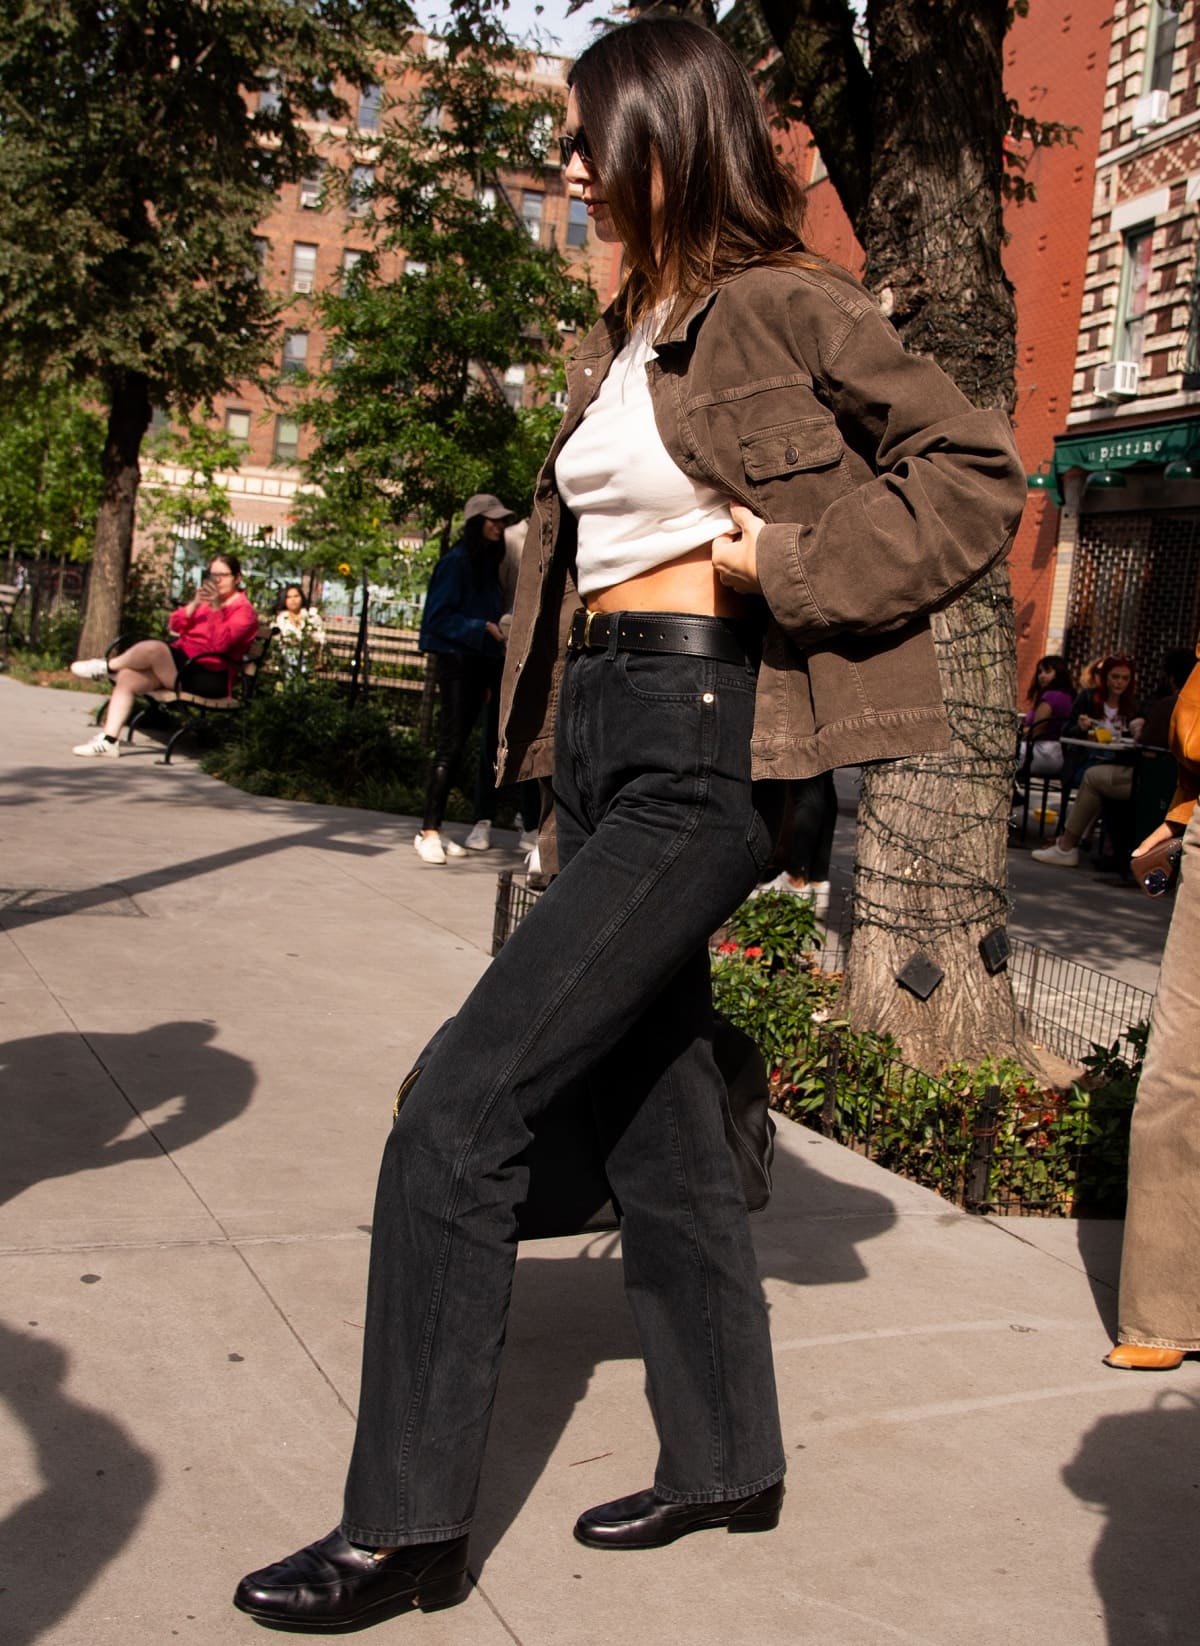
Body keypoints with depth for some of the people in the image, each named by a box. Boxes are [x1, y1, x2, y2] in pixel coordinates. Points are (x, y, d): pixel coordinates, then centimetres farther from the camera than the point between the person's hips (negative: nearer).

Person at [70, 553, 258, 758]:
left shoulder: (243, 611, -1)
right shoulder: (206, 600, 23)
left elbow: (221, 643, -19)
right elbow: (175, 626, 10)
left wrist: (216, 608, -26)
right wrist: (194, 604, -6)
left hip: (209, 678, -8)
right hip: (181, 666, 8)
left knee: (152, 648, -28)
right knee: (126, 677, -11)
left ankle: (108, 666, -1)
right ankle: (108, 740, -13)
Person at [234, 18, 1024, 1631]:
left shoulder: (785, 305, -6)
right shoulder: (625, 337, 19)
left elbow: (979, 469, -5)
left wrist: (794, 563, -15)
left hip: (701, 748, -9)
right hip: (602, 741, 9)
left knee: (461, 1104, -13)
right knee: (653, 1121, 14)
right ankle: (726, 1461, 30)